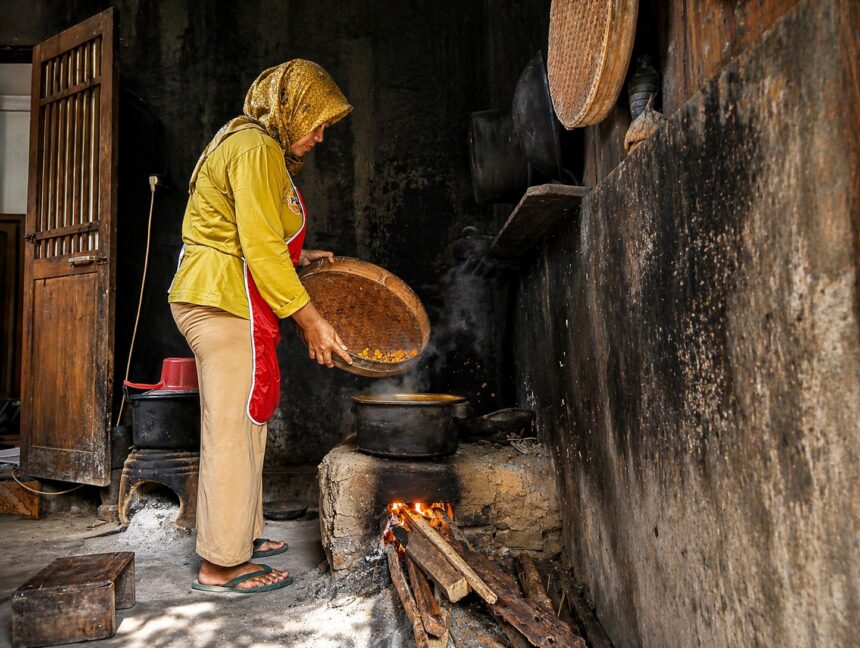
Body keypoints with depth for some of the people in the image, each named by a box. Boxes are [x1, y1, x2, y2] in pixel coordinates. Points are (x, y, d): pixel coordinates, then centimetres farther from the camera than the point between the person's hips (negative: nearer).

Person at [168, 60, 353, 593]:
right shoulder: (255, 148, -12)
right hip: (227, 303, -11)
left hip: (215, 301, 11)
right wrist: (309, 318, -17)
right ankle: (222, 565, 5)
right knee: (233, 428, -6)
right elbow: (261, 248, -20)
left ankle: (241, 534, 28)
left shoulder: (252, 146, 22)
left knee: (242, 424, 15)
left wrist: (296, 256, 17)